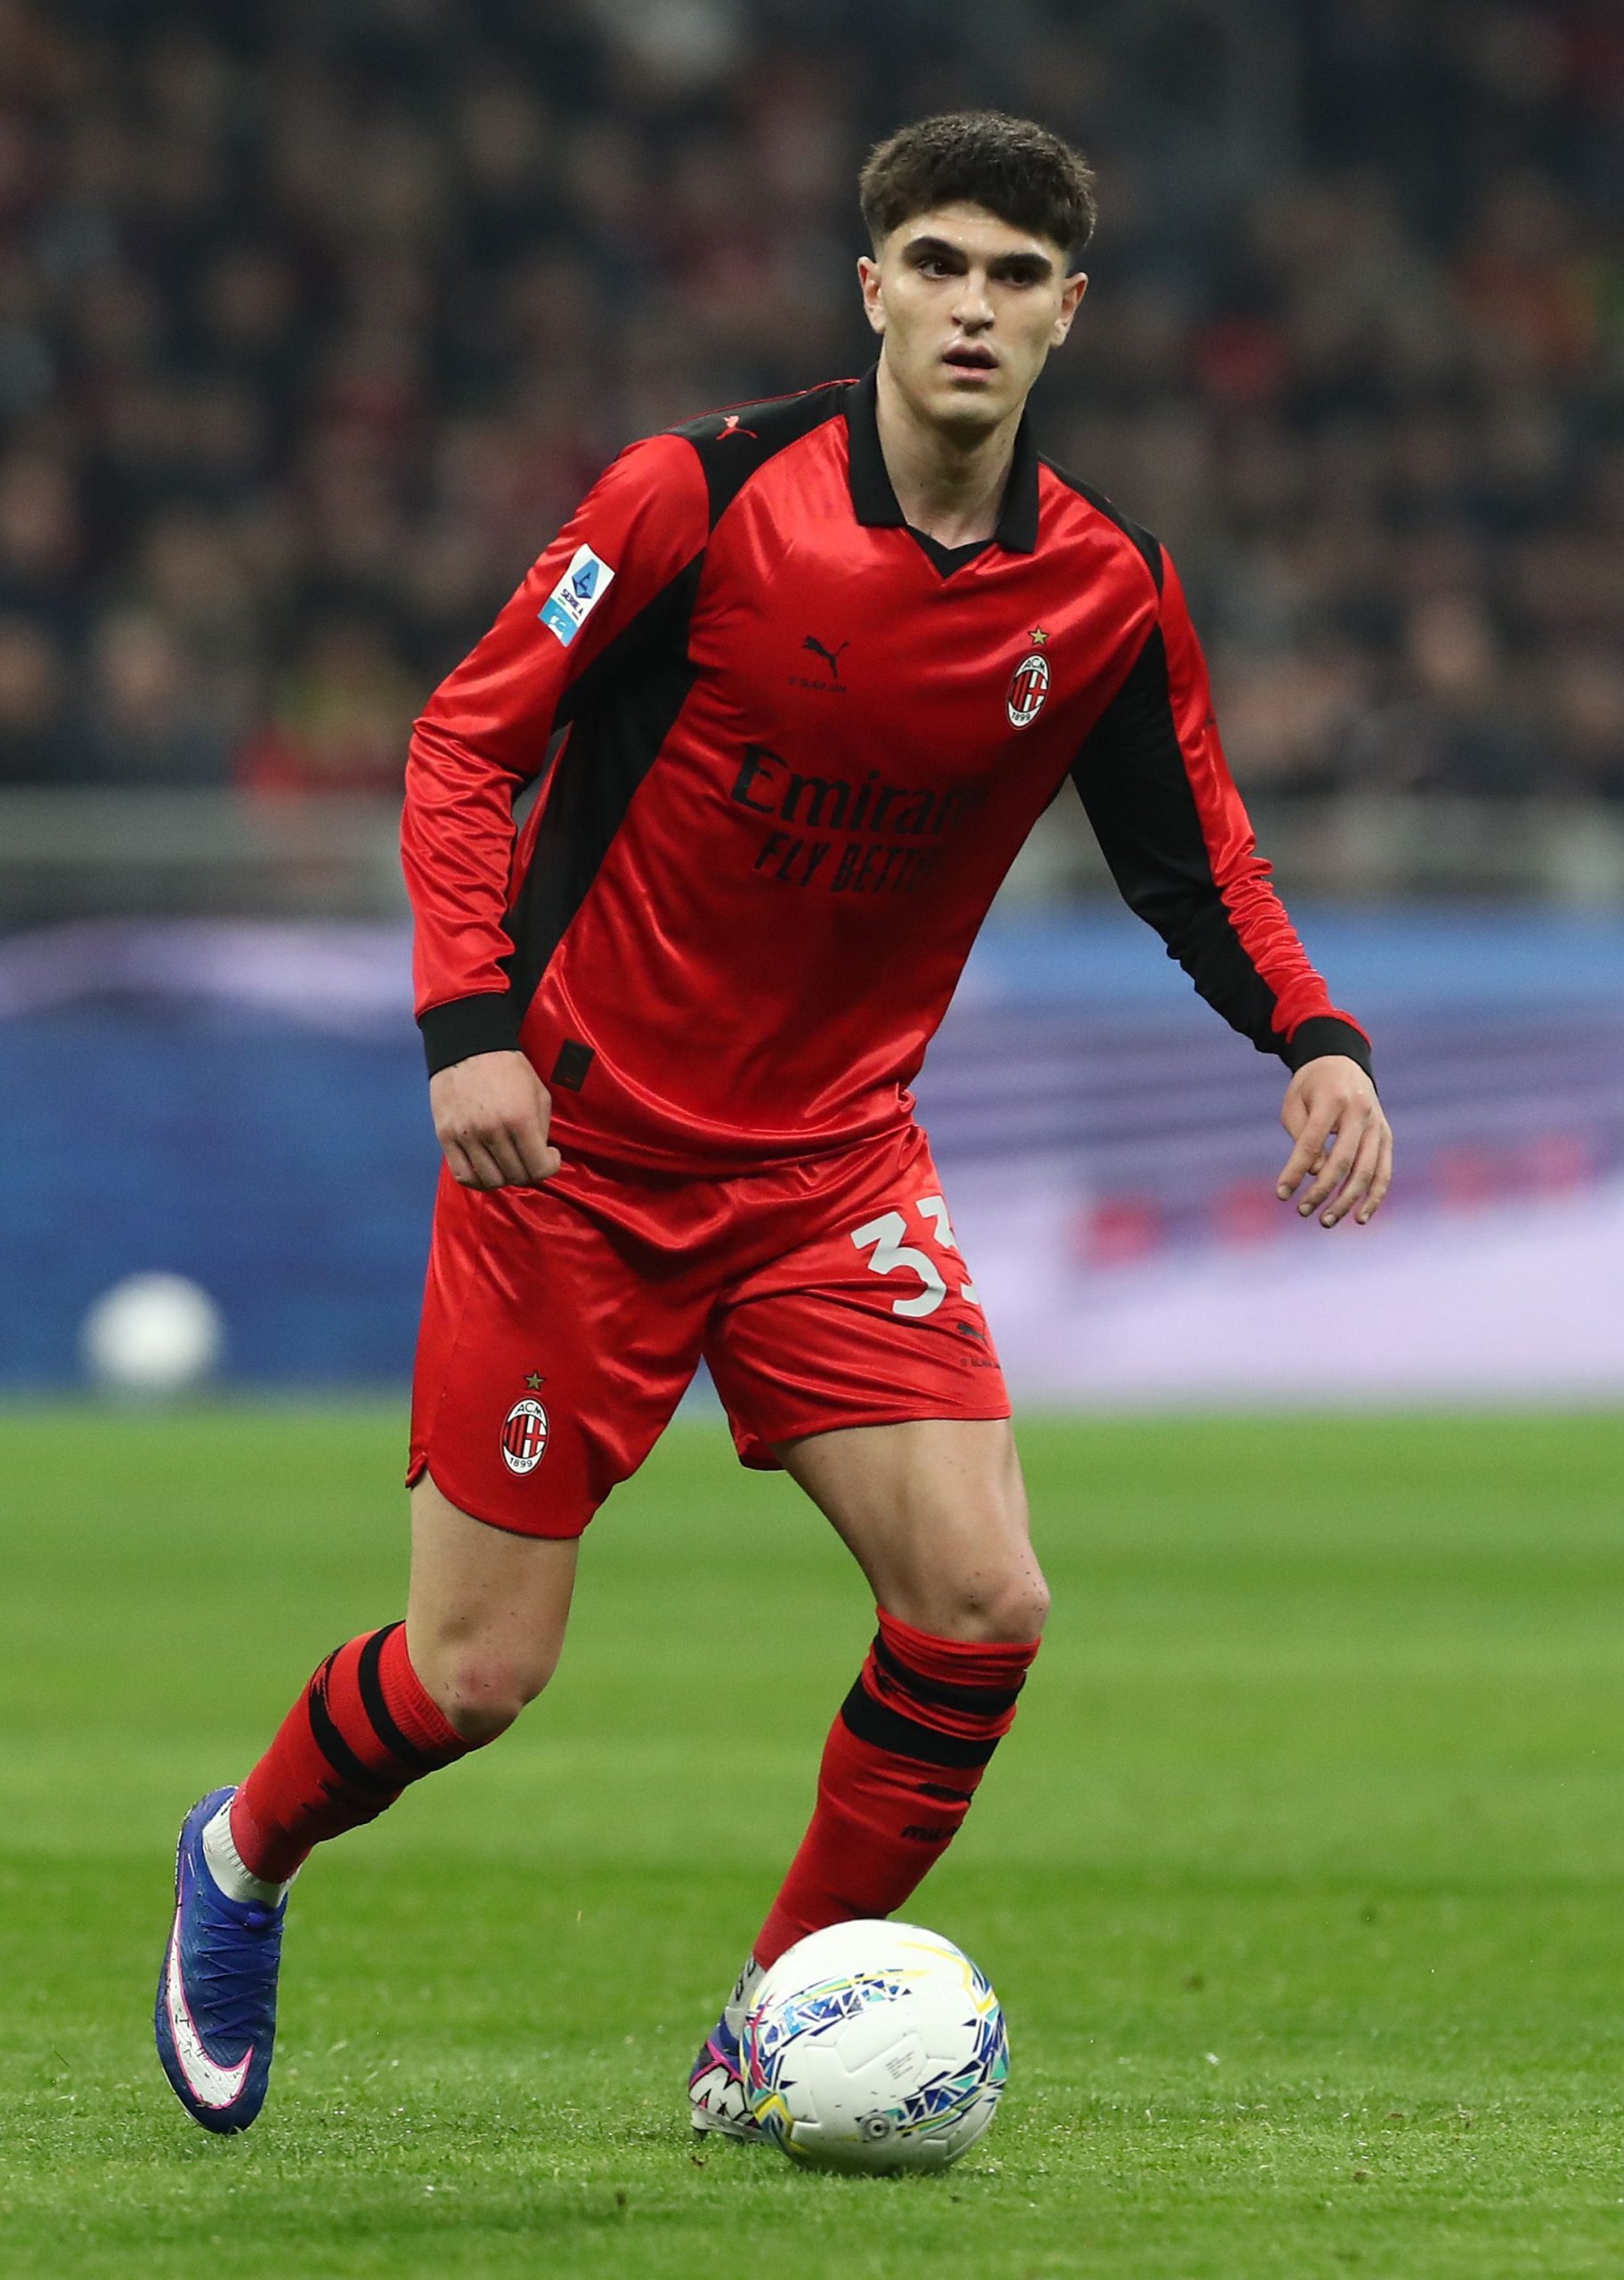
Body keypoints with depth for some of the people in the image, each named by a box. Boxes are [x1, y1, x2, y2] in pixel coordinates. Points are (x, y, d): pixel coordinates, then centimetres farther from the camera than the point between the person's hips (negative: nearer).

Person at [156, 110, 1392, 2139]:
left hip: (835, 1167, 4)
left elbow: (1190, 858, 9)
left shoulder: (1105, 595, -3)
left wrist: (1314, 1038, -10)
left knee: (983, 1606, -13)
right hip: (576, 1140, -4)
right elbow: (467, 739, -8)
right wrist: (470, 1018, -20)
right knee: (475, 1675, -3)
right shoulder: (701, 498, -14)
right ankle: (242, 1861, 31)